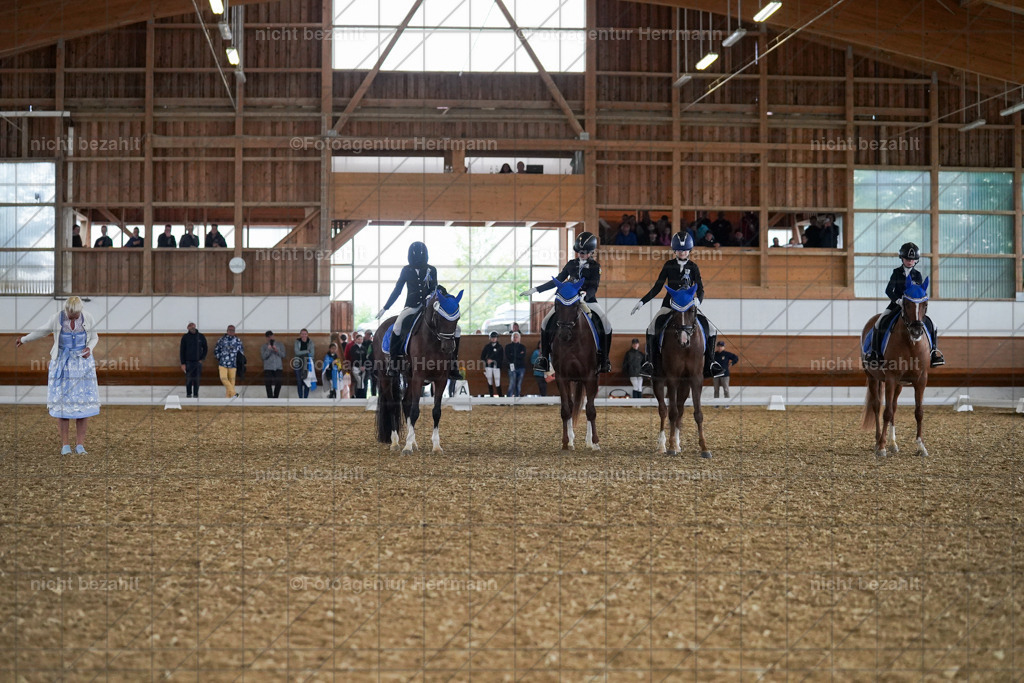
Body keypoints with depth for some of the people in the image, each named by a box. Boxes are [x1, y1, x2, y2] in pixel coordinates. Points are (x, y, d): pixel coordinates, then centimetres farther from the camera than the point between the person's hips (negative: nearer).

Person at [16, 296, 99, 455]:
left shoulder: (88, 319, -7)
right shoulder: (56, 318, -10)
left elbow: (93, 338, 7)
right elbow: (43, 331, 9)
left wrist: (89, 349, -15)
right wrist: (24, 339, 23)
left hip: (82, 364, 1)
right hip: (62, 364, -1)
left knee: (83, 403, -3)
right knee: (63, 403, -1)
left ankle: (80, 445, 6)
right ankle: (65, 445, 8)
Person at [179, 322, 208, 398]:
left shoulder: (201, 336, 3)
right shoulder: (185, 337, 0)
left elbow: (205, 348, 12)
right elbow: (182, 351, 0)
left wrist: (202, 359, 0)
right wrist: (183, 363, -5)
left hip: (198, 362, 1)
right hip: (188, 362, -1)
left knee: (196, 380, 1)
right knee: (188, 379, 1)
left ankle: (196, 395, 7)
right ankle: (188, 394, 10)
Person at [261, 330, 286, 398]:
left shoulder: (280, 345, 9)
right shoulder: (264, 346, 6)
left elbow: (283, 355, 1)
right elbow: (263, 356, -5)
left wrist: (277, 350, -15)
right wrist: (268, 349, -17)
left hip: (278, 368, 1)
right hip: (268, 368, -1)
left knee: (278, 384, 3)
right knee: (268, 385, -7)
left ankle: (276, 398, 20)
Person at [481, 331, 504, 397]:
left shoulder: (499, 347, 3)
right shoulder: (487, 346, 10)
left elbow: (502, 358, -2)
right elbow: (482, 356, 12)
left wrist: (493, 360, -12)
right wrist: (486, 360, -7)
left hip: (496, 366, -2)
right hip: (488, 366, 2)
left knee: (497, 383, -9)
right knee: (489, 381, 2)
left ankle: (500, 396, -3)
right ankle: (491, 396, 8)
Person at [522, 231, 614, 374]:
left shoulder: (595, 266, 0)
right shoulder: (572, 264, 10)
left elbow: (594, 287, -13)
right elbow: (557, 281, 14)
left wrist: (586, 294, -37)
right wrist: (535, 289, 8)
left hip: (588, 300, -3)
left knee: (606, 326, -23)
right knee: (546, 322, -12)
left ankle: (603, 360, -10)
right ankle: (543, 358, -4)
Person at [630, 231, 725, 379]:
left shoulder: (693, 267, 5)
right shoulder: (669, 265, 5)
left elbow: (700, 289, -1)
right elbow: (657, 288, 7)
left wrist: (698, 300, -24)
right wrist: (642, 302, -3)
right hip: (669, 304, -1)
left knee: (709, 327, -17)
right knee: (652, 327, -26)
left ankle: (710, 362, -6)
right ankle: (649, 362, -21)